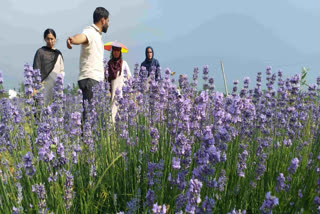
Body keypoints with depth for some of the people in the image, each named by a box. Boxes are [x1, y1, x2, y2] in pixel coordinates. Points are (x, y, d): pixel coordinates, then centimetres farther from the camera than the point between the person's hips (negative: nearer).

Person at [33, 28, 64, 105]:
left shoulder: (58, 53, 16)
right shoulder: (41, 52, 4)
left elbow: (62, 70, 19)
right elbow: (36, 70, 0)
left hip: (56, 85, 4)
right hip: (45, 84, -3)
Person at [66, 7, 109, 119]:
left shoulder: (97, 34, 23)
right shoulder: (89, 32, -8)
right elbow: (81, 37, -35)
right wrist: (72, 39, -57)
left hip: (97, 80, 10)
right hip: (89, 80, -10)